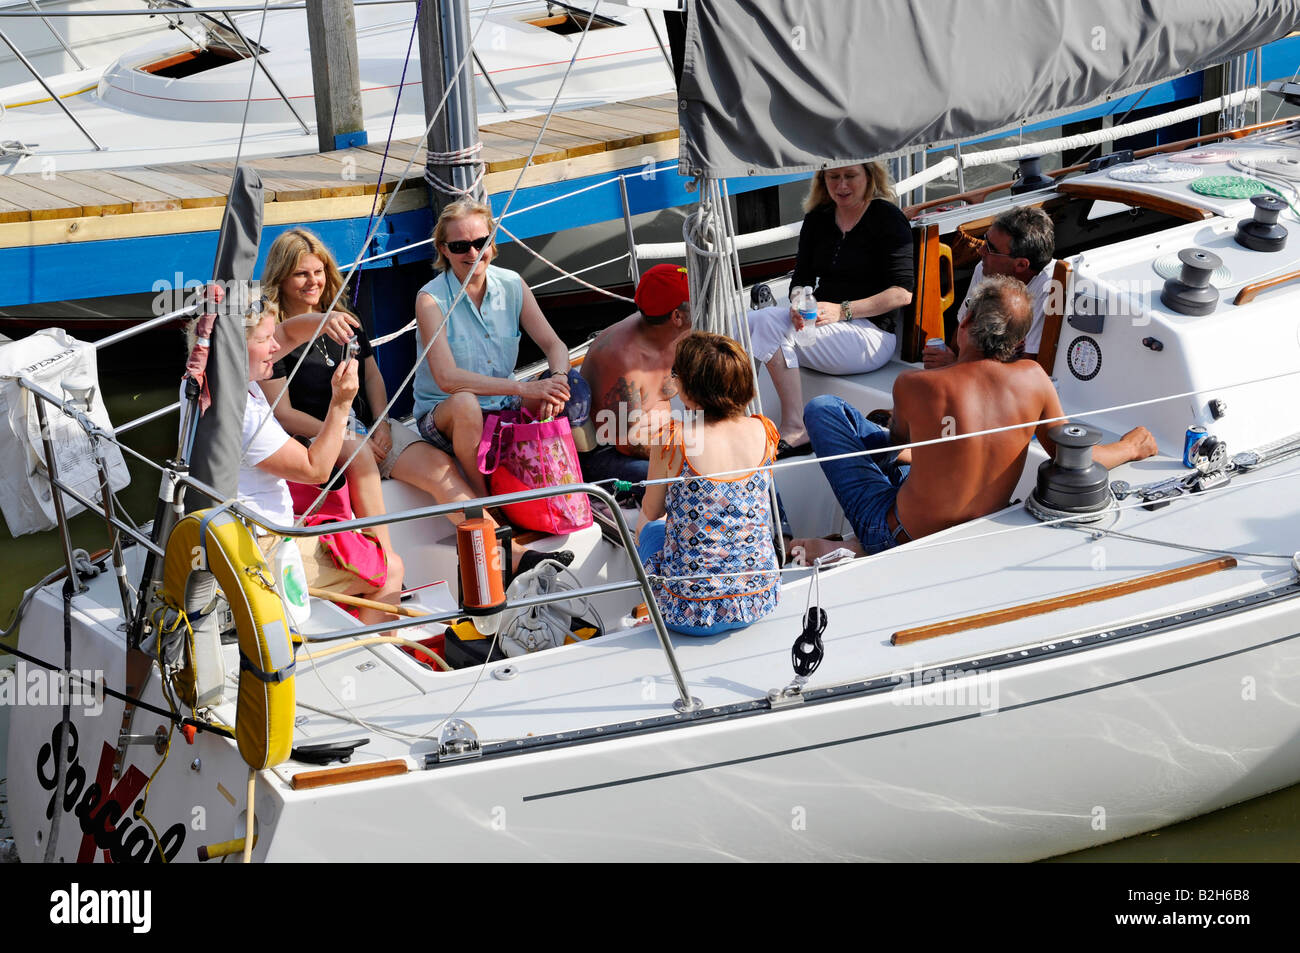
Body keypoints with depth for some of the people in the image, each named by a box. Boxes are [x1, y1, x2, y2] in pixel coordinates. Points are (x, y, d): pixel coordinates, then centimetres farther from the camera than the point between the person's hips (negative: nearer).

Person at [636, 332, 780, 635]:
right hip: (759, 602, 4)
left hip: (692, 612, -4)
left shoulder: (673, 443, -18)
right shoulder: (763, 433, -6)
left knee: (650, 529, 30)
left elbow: (651, 512, 1)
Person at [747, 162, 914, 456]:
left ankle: (795, 429, -28)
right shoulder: (817, 220, 14)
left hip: (871, 332, -6)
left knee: (770, 323, -28)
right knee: (749, 321, -19)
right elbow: (801, 280, 13)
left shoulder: (887, 218, -4)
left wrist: (842, 310, -20)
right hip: (819, 321, 7)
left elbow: (904, 292, -11)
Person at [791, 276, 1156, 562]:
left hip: (901, 537, -4)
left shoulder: (913, 385, -23)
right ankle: (859, 546, 14)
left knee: (821, 408, 9)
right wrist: (1129, 447, 18)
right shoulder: (1033, 378, -15)